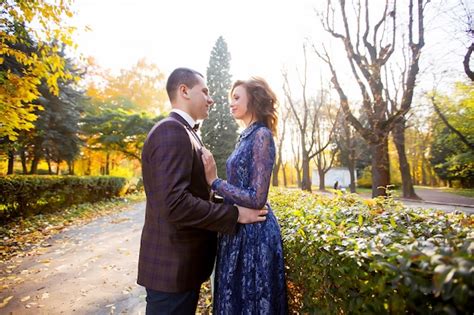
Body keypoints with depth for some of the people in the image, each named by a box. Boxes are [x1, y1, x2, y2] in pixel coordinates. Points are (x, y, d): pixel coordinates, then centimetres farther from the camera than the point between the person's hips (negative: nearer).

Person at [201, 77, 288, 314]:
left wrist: (214, 181, -18)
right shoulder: (247, 136, 11)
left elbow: (256, 199, -21)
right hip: (239, 230, 9)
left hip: (253, 232, -9)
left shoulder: (261, 135, -16)